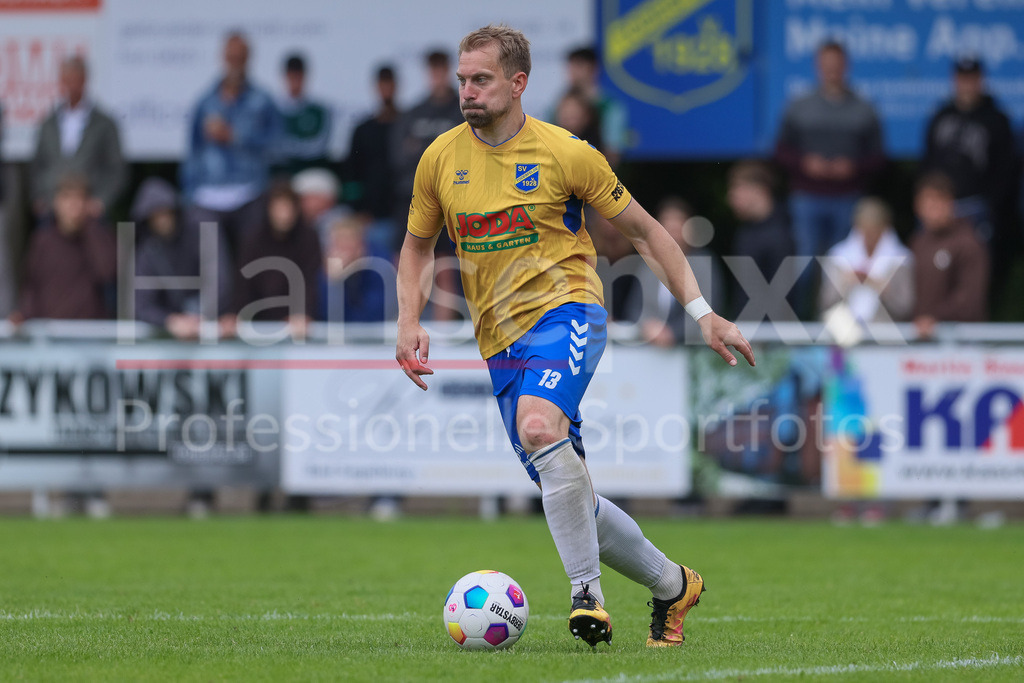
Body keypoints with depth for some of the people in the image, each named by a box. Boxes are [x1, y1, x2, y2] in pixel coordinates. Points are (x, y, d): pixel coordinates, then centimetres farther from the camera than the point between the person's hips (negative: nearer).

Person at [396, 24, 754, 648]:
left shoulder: (565, 153, -5)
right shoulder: (441, 159, 5)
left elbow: (643, 230, 4)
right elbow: (419, 246, 19)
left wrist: (703, 313, -1)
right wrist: (411, 323, 1)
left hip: (566, 310, -5)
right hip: (501, 340, 5)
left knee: (538, 427, -35)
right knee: (568, 500, 5)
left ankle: (588, 590, -26)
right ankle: (672, 585, 26)